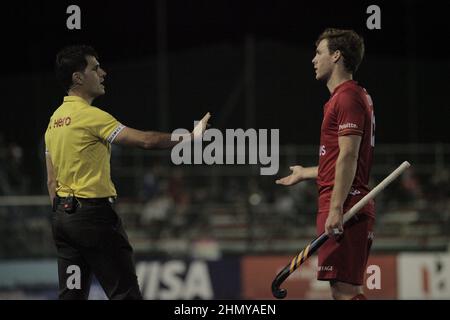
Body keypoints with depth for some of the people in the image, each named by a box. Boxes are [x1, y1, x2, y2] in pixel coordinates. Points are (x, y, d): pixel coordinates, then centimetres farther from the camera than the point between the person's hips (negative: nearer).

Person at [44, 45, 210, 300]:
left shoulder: (55, 119, 12)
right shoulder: (91, 116, -14)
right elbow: (145, 140, -18)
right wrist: (191, 136, -8)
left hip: (63, 213, 9)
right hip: (93, 212, -9)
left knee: (72, 294, 8)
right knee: (125, 293, -6)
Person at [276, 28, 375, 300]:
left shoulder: (347, 97, -10)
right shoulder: (352, 96, 22)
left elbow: (348, 156, -18)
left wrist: (336, 208, -23)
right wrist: (305, 174, 41)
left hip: (343, 209, -11)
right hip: (353, 211, 11)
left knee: (345, 289, -14)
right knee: (346, 289, 9)